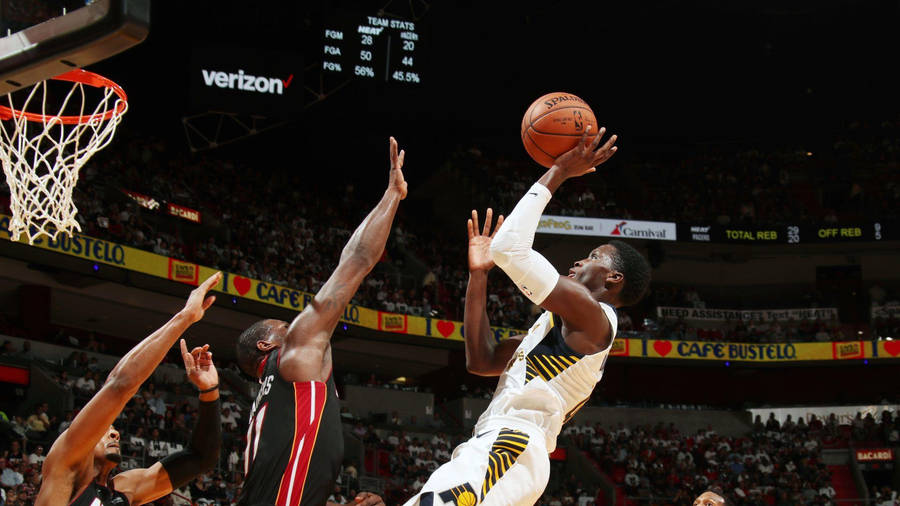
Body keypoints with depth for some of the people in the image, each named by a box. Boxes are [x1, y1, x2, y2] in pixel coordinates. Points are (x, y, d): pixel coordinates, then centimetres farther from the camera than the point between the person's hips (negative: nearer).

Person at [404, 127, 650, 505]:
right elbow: (480, 360, 26)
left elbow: (509, 248, -12)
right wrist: (478, 274, 23)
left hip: (510, 448, -11)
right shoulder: (559, 328, 29)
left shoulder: (591, 315, -3)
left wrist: (556, 173, -2)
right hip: (488, 449, 11)